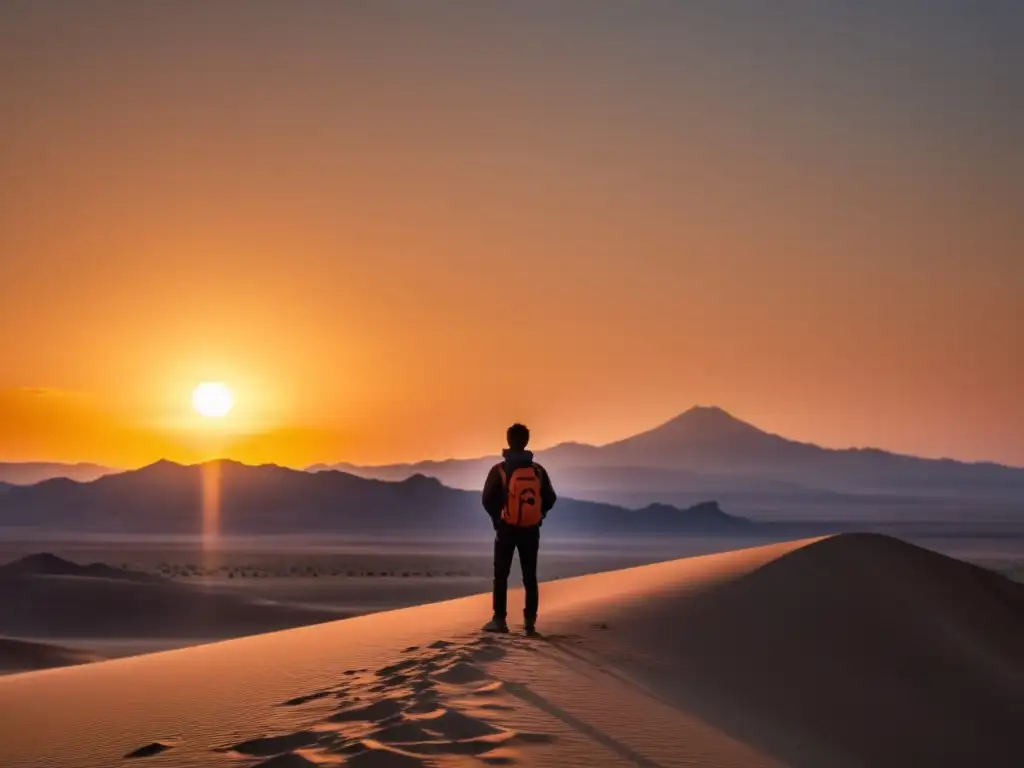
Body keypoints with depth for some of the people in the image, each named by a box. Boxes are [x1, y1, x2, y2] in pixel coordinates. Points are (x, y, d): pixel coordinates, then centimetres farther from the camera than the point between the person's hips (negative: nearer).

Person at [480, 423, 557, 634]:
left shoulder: (499, 470, -10)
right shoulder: (538, 470, -1)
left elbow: (488, 500, -8)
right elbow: (550, 499, 4)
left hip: (506, 529, -2)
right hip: (531, 530, 2)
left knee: (501, 575, 6)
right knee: (530, 576, 8)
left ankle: (499, 620, 3)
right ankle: (530, 621, 6)